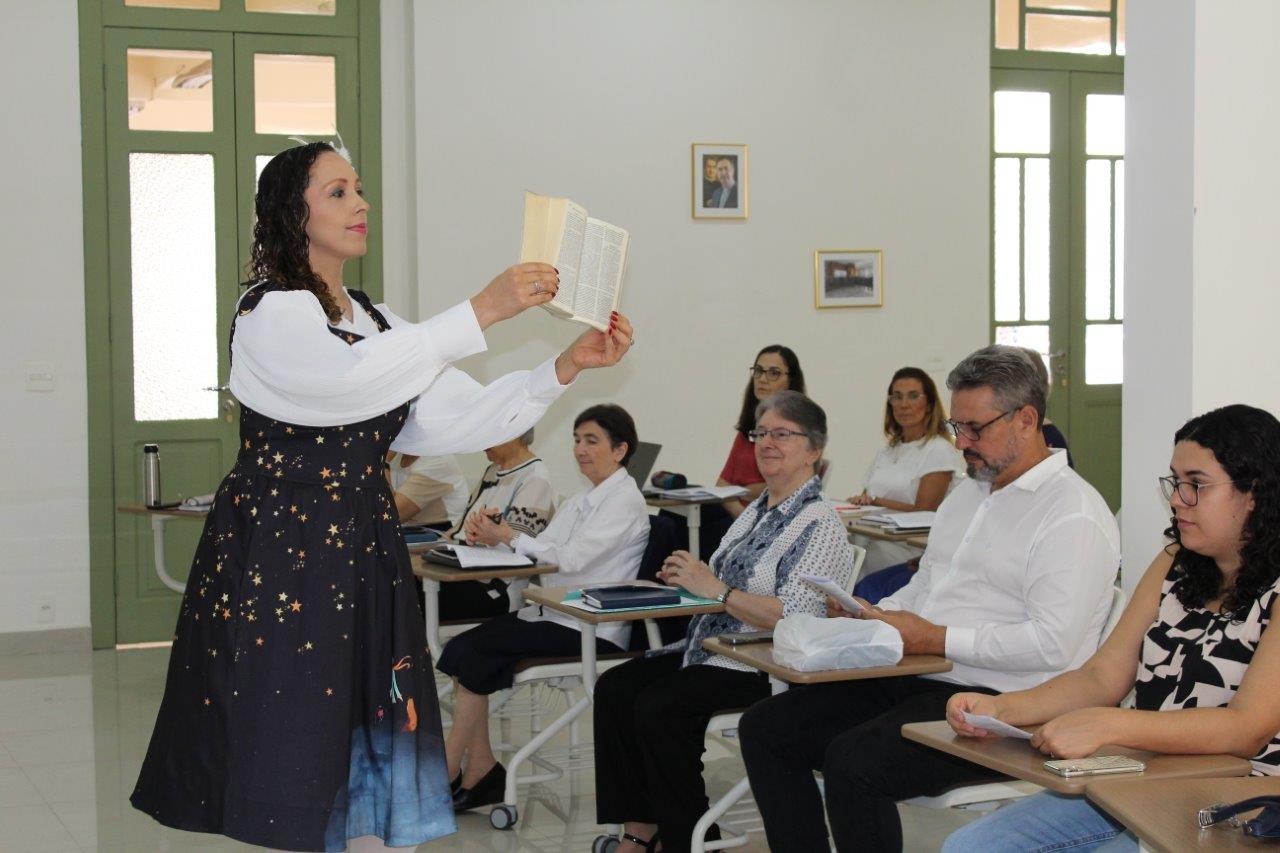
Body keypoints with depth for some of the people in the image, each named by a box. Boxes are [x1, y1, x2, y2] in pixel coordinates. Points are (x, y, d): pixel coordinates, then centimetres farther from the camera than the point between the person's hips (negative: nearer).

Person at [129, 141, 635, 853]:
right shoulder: (271, 312, -7)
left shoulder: (373, 319, 16)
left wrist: (567, 366, -4)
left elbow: (458, 417, 8)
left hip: (365, 553, 7)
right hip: (280, 556, -7)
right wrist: (484, 310, -28)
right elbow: (357, 377, -26)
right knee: (292, 750, -3)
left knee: (374, 736, 5)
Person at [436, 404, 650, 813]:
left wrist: (508, 535, -10)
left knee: (471, 650, -17)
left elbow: (570, 559, -18)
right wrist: (491, 536, -6)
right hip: (553, 613, 8)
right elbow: (539, 552, 12)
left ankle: (448, 773, -7)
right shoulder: (582, 500, 19)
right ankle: (479, 771, -10)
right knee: (464, 647, -12)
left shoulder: (625, 501, -9)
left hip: (588, 630, -8)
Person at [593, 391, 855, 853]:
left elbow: (795, 618, -22)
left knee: (657, 707, -25)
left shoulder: (820, 526, -12)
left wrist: (715, 589, -19)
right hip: (708, 646, 9)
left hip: (762, 667, -9)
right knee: (614, 688, -8)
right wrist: (690, 578, 2)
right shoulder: (757, 510, 16)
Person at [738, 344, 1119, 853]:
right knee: (765, 729, 0)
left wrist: (935, 639, -17)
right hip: (916, 680, 10)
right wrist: (875, 616, 5)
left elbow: (1052, 644, -21)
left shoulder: (1072, 515, -12)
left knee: (853, 759, -31)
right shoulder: (967, 493, 19)